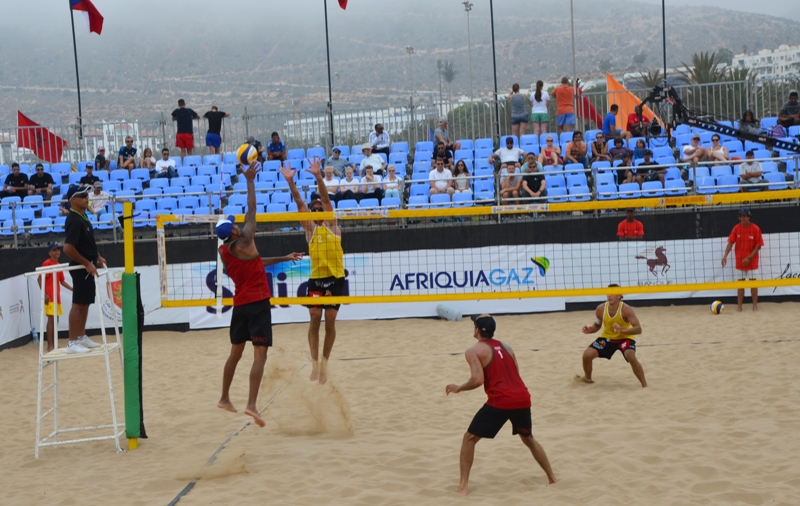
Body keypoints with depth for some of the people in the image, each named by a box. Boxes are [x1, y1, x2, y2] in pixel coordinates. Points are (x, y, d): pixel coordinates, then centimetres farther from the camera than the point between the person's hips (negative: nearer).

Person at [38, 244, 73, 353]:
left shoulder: (59, 265, 16)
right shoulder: (46, 264, -8)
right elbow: (39, 279, -13)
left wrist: (72, 289, 11)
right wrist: (44, 294, -20)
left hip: (57, 297, 8)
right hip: (49, 297, -8)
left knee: (55, 320, 10)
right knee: (51, 319, -12)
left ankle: (54, 344, 15)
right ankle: (50, 346, -12)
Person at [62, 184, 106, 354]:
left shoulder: (83, 216, 11)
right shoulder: (74, 220, -19)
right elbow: (68, 248, -25)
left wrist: (97, 257, 14)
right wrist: (87, 264, -21)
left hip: (88, 267, 10)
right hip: (81, 268, -10)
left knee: (85, 303, 14)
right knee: (78, 304, -6)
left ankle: (81, 337, 22)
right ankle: (72, 342, -3)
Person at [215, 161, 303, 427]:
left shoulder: (224, 251, 8)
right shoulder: (243, 243, -12)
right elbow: (251, 211, -7)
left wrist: (283, 258, 21)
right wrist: (250, 181, -1)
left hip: (239, 304, 7)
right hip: (258, 303, -7)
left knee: (235, 353, 21)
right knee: (260, 355, -9)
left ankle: (224, 398, 30)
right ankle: (252, 404, -20)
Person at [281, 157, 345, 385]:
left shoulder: (332, 225, 5)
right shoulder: (309, 227, 8)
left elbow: (325, 198, -8)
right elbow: (299, 202, -3)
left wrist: (318, 176, -20)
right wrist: (290, 181, -15)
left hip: (335, 277, -1)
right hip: (316, 277, 1)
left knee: (330, 320, -1)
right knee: (315, 317, -7)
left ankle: (325, 361, 10)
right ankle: (314, 361, -2)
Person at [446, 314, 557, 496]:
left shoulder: (474, 351, 2)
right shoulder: (506, 347, 22)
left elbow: (478, 380, -10)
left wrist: (458, 388, 5)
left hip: (500, 401, -6)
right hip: (522, 398, 6)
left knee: (469, 438, 8)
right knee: (528, 439, 30)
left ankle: (463, 485, 1)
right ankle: (552, 478, 33)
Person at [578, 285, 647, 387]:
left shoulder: (626, 309, -27)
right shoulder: (601, 309, -16)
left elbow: (638, 329, -30)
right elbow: (597, 325, 3)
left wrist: (622, 330, -47)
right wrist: (590, 330, -20)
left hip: (625, 337, -4)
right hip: (607, 337, 4)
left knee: (631, 357, -33)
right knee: (587, 354, -11)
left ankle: (644, 385, -17)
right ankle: (587, 378, 19)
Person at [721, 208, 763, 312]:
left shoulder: (755, 229, -10)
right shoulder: (736, 228, -4)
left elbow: (758, 246, -9)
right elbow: (730, 243, -7)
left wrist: (749, 258, -17)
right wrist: (725, 256, -21)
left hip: (752, 261, -2)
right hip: (739, 261, 2)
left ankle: (755, 305, 14)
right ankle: (739, 306, 12)